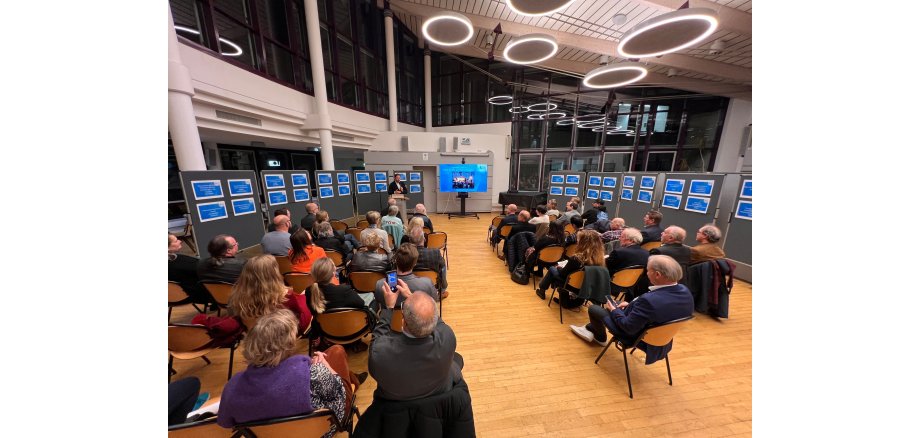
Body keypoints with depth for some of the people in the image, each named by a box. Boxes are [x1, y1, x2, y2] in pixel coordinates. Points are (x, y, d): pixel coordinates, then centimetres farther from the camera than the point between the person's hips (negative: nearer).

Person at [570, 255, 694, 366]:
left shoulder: (649, 299, -40)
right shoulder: (685, 291, -16)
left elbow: (628, 327, -27)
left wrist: (614, 310, -10)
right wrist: (631, 304, 6)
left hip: (634, 335, -7)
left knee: (593, 309, 10)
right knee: (613, 305, 24)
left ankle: (600, 337, 39)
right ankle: (590, 329, 39)